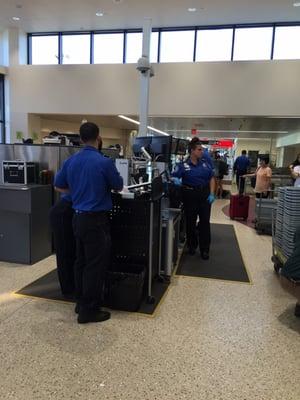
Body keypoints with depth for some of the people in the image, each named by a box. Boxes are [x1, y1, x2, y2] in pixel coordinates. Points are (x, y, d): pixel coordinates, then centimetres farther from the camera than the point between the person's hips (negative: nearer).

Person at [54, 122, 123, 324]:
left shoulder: (70, 161, 4)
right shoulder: (104, 162, -15)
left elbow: (58, 186, 15)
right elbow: (119, 186, -1)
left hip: (78, 217, 7)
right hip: (96, 220, -7)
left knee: (81, 262, 17)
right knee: (95, 265, 2)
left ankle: (81, 302, 29)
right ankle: (89, 310, 11)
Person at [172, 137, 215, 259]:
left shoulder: (205, 163, 4)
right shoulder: (183, 165, -5)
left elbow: (211, 178, 8)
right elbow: (173, 177, -11)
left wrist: (212, 194, -1)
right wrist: (175, 180, -34)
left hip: (205, 194, 2)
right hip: (190, 195, -2)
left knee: (205, 221, 2)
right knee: (190, 222, 10)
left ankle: (204, 249, 14)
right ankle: (192, 246, 29)